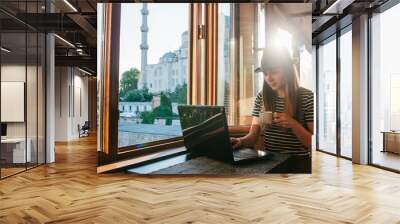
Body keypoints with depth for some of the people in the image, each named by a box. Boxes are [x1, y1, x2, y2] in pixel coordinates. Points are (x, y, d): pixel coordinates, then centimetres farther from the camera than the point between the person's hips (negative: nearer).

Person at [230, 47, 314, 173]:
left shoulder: (307, 97, -6)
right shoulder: (262, 97, 5)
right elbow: (253, 137, 2)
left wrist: (293, 124, -20)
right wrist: (240, 141, -19)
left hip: (298, 162, -3)